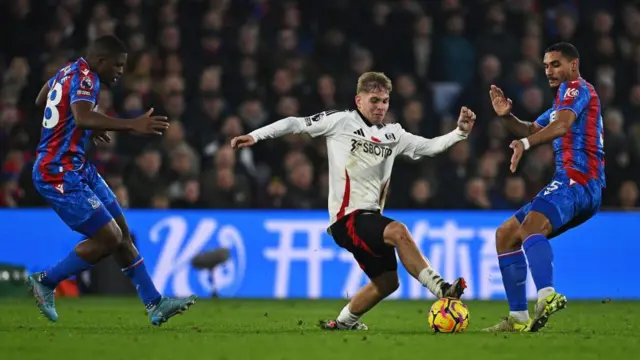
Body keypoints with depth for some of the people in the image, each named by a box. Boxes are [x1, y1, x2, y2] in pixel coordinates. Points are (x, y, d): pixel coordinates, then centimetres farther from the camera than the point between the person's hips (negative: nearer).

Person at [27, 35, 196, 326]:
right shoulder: (85, 78, -18)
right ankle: (45, 282, 5)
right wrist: (133, 125, -44)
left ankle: (154, 304, 11)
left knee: (122, 232, 9)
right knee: (109, 239, -10)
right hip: (59, 174, -11)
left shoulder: (69, 72, 11)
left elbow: (40, 101, 29)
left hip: (77, 167, 11)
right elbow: (83, 117, -38)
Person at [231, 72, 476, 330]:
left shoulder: (393, 134, 14)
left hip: (371, 216, 8)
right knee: (398, 232, -32)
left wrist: (460, 132, 0)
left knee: (387, 281, 13)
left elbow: (430, 146, 15)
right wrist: (255, 135, -8)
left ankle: (343, 322, 32)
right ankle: (442, 291, -35)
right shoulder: (342, 121, -2)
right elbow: (296, 123, -1)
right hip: (347, 217, -8)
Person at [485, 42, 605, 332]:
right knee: (505, 235, 13)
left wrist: (525, 143, -40)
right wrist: (507, 116, 5)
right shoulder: (563, 101, 29)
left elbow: (562, 124, -23)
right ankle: (519, 318, 9)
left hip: (577, 181, -10)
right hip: (567, 183, 10)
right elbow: (531, 130, 26)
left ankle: (547, 295, -58)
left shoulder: (577, 88, -2)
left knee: (531, 225, -35)